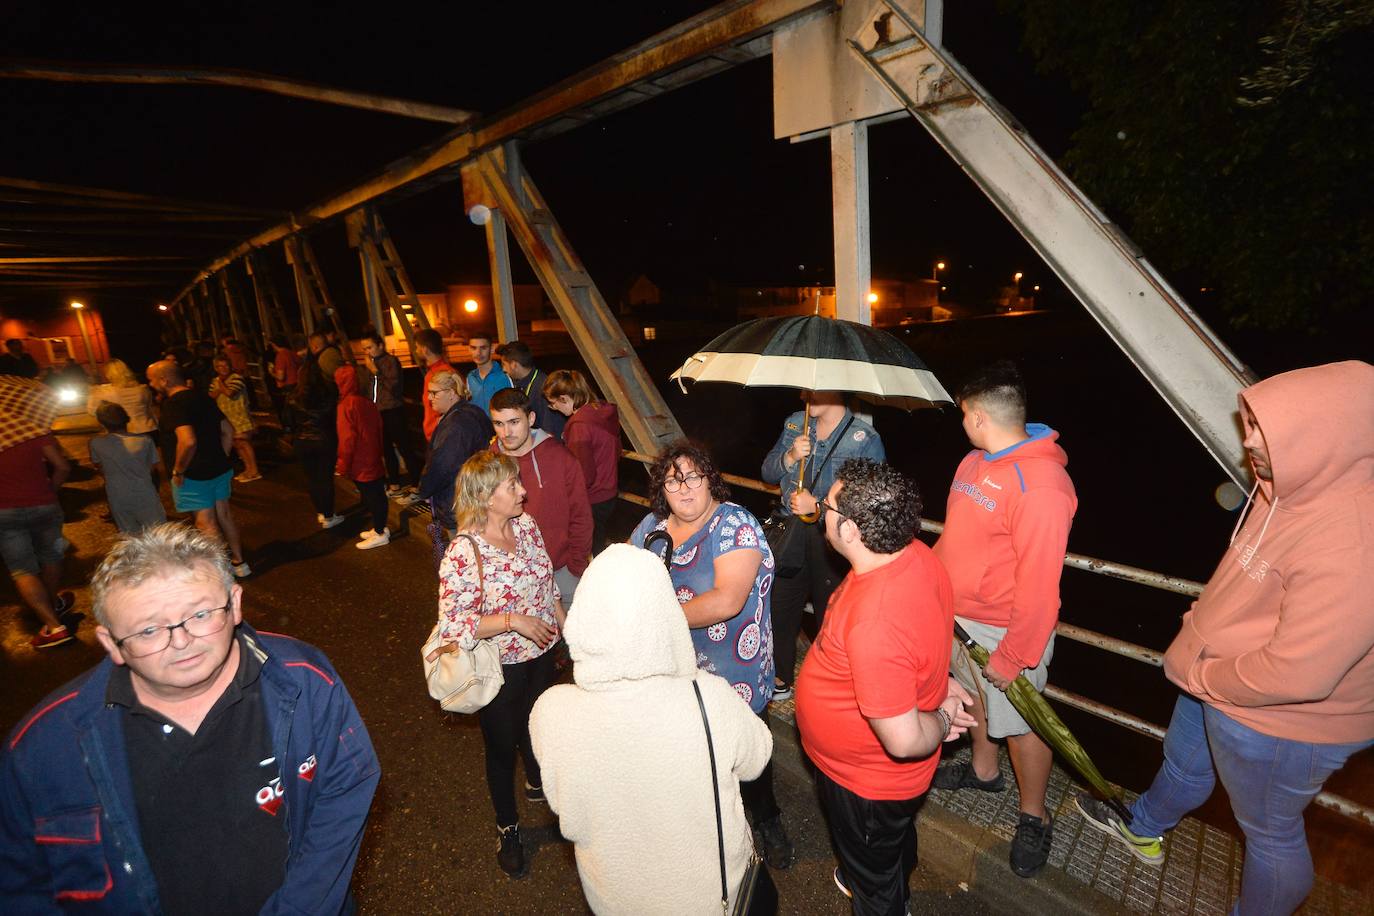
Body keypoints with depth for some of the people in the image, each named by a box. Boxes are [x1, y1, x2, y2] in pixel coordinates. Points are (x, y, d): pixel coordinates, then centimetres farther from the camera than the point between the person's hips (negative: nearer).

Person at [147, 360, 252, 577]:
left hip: (195, 475, -8)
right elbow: (228, 431, 12)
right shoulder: (202, 396, 7)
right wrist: (220, 458, 15)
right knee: (224, 515, 16)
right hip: (220, 469, 8)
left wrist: (178, 471, -19)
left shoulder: (174, 403, -18)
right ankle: (238, 562, 26)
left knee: (206, 523, 4)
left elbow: (188, 441, -32)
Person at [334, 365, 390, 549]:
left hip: (361, 466, -7)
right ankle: (380, 527, 27)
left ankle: (380, 534, 11)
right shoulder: (367, 402, 5)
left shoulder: (346, 406, -16)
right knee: (377, 494, 15)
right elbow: (378, 429, 12)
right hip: (374, 461, 7)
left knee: (371, 497, 2)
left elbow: (347, 439, -18)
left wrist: (342, 466, -9)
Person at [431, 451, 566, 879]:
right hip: (499, 669, -5)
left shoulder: (527, 525, -9)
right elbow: (453, 624, -25)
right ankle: (507, 827, 44)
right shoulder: (462, 554, -28)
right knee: (502, 746, 18)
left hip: (542, 653, 6)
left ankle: (537, 782, 60)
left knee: (537, 725, 29)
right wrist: (513, 620, -30)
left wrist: (564, 624, 10)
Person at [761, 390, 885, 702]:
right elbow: (767, 472, 5)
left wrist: (818, 506, -21)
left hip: (832, 540, -5)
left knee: (829, 618, 12)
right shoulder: (795, 423, 4)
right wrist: (789, 457, -15)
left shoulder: (866, 439, -13)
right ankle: (781, 680, 41)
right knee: (780, 610, 17)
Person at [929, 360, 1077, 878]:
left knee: (1018, 724, 11)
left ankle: (1034, 817, 35)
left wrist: (1014, 656, -20)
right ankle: (984, 771, 51)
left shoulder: (1040, 485, -28)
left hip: (1003, 629, -8)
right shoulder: (977, 461, 1)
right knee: (976, 696, 26)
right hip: (959, 614, 8)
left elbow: (1039, 584, -25)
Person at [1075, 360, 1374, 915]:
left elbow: (1299, 673, -31)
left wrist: (1204, 676, -17)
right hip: (1215, 680, 9)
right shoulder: (1295, 488, -7)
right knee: (1184, 761, 31)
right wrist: (1204, 625, 3)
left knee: (1269, 830, 18)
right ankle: (1143, 831, 57)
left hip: (1277, 723, -9)